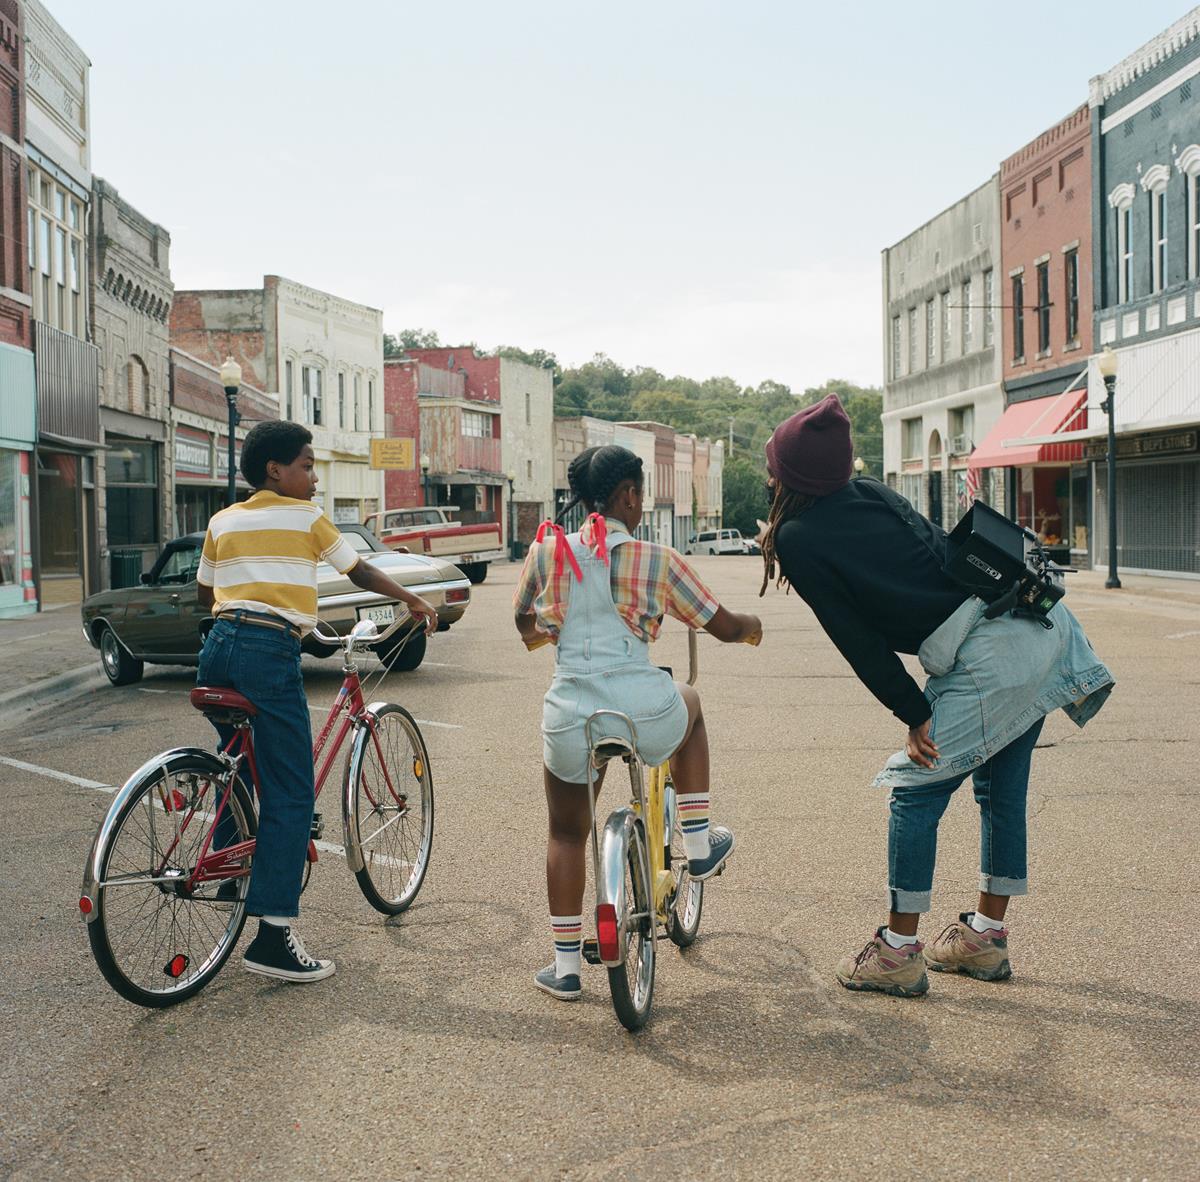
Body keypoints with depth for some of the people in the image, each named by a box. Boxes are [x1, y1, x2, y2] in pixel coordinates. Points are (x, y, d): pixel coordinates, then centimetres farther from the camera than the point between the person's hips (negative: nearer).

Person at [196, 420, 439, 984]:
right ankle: (273, 934, -10)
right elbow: (361, 572, 12)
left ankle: (229, 873, 42)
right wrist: (415, 601, 27)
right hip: (270, 653, -7)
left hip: (219, 647, 7)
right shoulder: (306, 517, 3)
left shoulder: (222, 521, 17)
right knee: (290, 796, -5)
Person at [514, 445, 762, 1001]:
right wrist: (752, 625, 31)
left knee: (566, 835, 23)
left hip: (571, 719, 2)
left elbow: (525, 629, 23)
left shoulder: (546, 551, 7)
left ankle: (565, 966, 24)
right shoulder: (656, 560, 0)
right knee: (688, 704, 35)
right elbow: (725, 627, 8)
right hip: (645, 714, -1)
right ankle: (700, 844, 37)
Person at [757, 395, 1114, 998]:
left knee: (916, 792, 5)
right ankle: (986, 937, 31)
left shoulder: (796, 539, -4)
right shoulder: (872, 492, 15)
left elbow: (858, 639, -5)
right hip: (1042, 624, 8)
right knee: (1002, 790, 17)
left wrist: (914, 714, -3)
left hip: (988, 659, -8)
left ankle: (898, 953, 12)